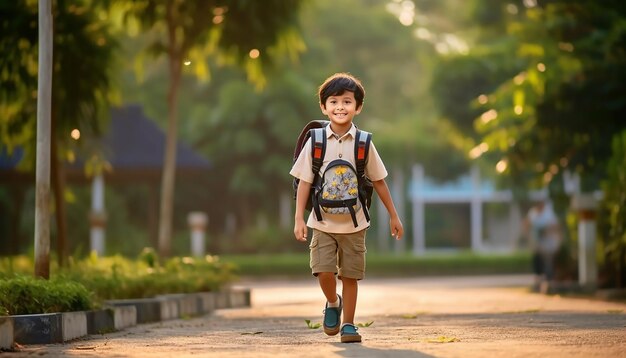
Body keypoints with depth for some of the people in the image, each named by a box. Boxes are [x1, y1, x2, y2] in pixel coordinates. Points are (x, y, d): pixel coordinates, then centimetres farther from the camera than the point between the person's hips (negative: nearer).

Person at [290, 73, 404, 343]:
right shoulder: (316, 142, -3)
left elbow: (378, 180, 9)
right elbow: (304, 181, 0)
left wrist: (393, 215, 12)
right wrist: (299, 219, -5)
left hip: (354, 224, 1)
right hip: (323, 222, -1)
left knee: (350, 276, 4)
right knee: (323, 270, -12)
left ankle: (348, 324, 18)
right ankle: (333, 303, 18)